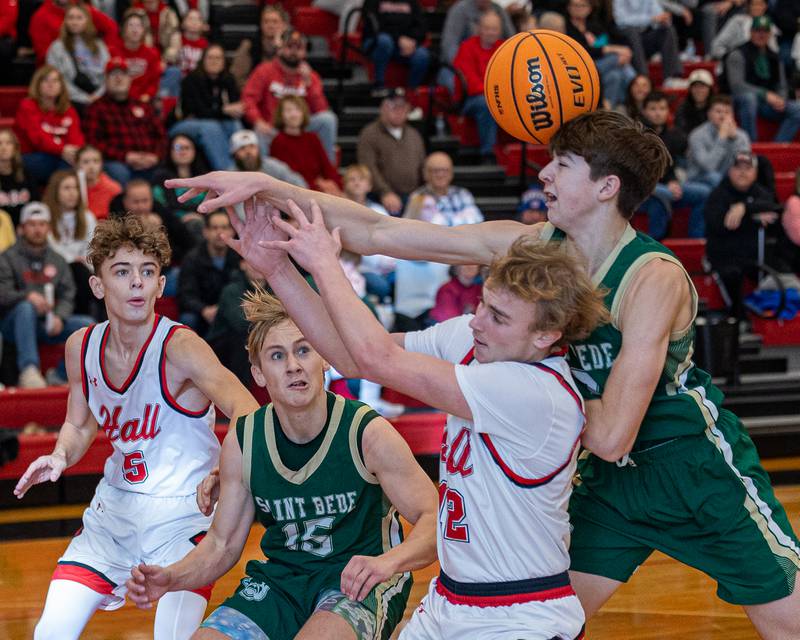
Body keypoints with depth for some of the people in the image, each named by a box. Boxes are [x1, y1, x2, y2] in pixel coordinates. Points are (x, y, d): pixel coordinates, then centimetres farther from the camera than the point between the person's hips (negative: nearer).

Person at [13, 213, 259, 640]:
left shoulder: (179, 347, -20)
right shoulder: (82, 348, -1)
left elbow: (245, 407, -34)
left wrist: (225, 468, -54)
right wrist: (60, 457, -7)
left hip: (182, 513, -5)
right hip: (114, 507, 5)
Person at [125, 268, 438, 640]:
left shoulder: (368, 433, -15)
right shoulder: (242, 442, -3)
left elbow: (434, 521, -15)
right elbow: (223, 543, 5)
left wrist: (389, 561, -36)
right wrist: (172, 578, -15)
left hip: (357, 585, -4)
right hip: (279, 582, 4)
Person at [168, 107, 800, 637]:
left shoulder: (654, 277, -27)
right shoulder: (532, 245, -8)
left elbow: (610, 435, -31)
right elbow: (382, 234, -9)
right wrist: (268, 186, -14)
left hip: (696, 468, -6)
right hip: (612, 479, 6)